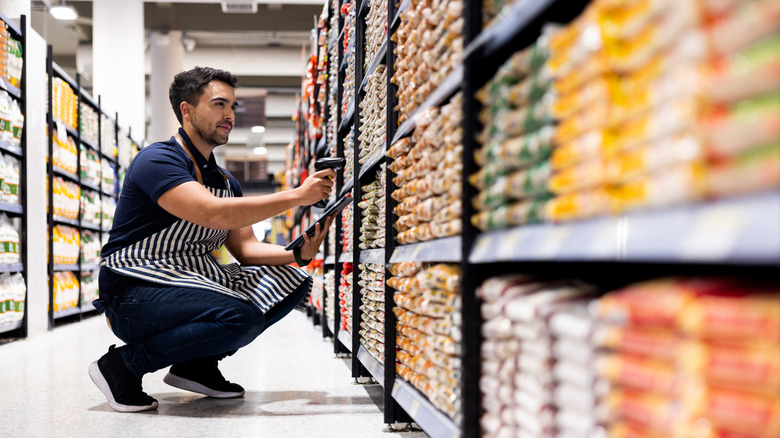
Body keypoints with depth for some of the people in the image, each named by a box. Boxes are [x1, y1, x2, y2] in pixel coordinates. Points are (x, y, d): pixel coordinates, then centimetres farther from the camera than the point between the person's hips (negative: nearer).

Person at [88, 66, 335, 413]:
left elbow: (246, 248, 8)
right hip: (135, 294, -9)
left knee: (291, 282, -1)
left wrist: (298, 254, -11)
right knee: (242, 317, -32)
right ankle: (123, 364, -12)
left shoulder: (224, 181, 15)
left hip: (195, 282, 9)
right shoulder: (158, 160, -13)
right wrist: (297, 196, -26)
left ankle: (198, 364, 3)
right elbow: (215, 214, -29)